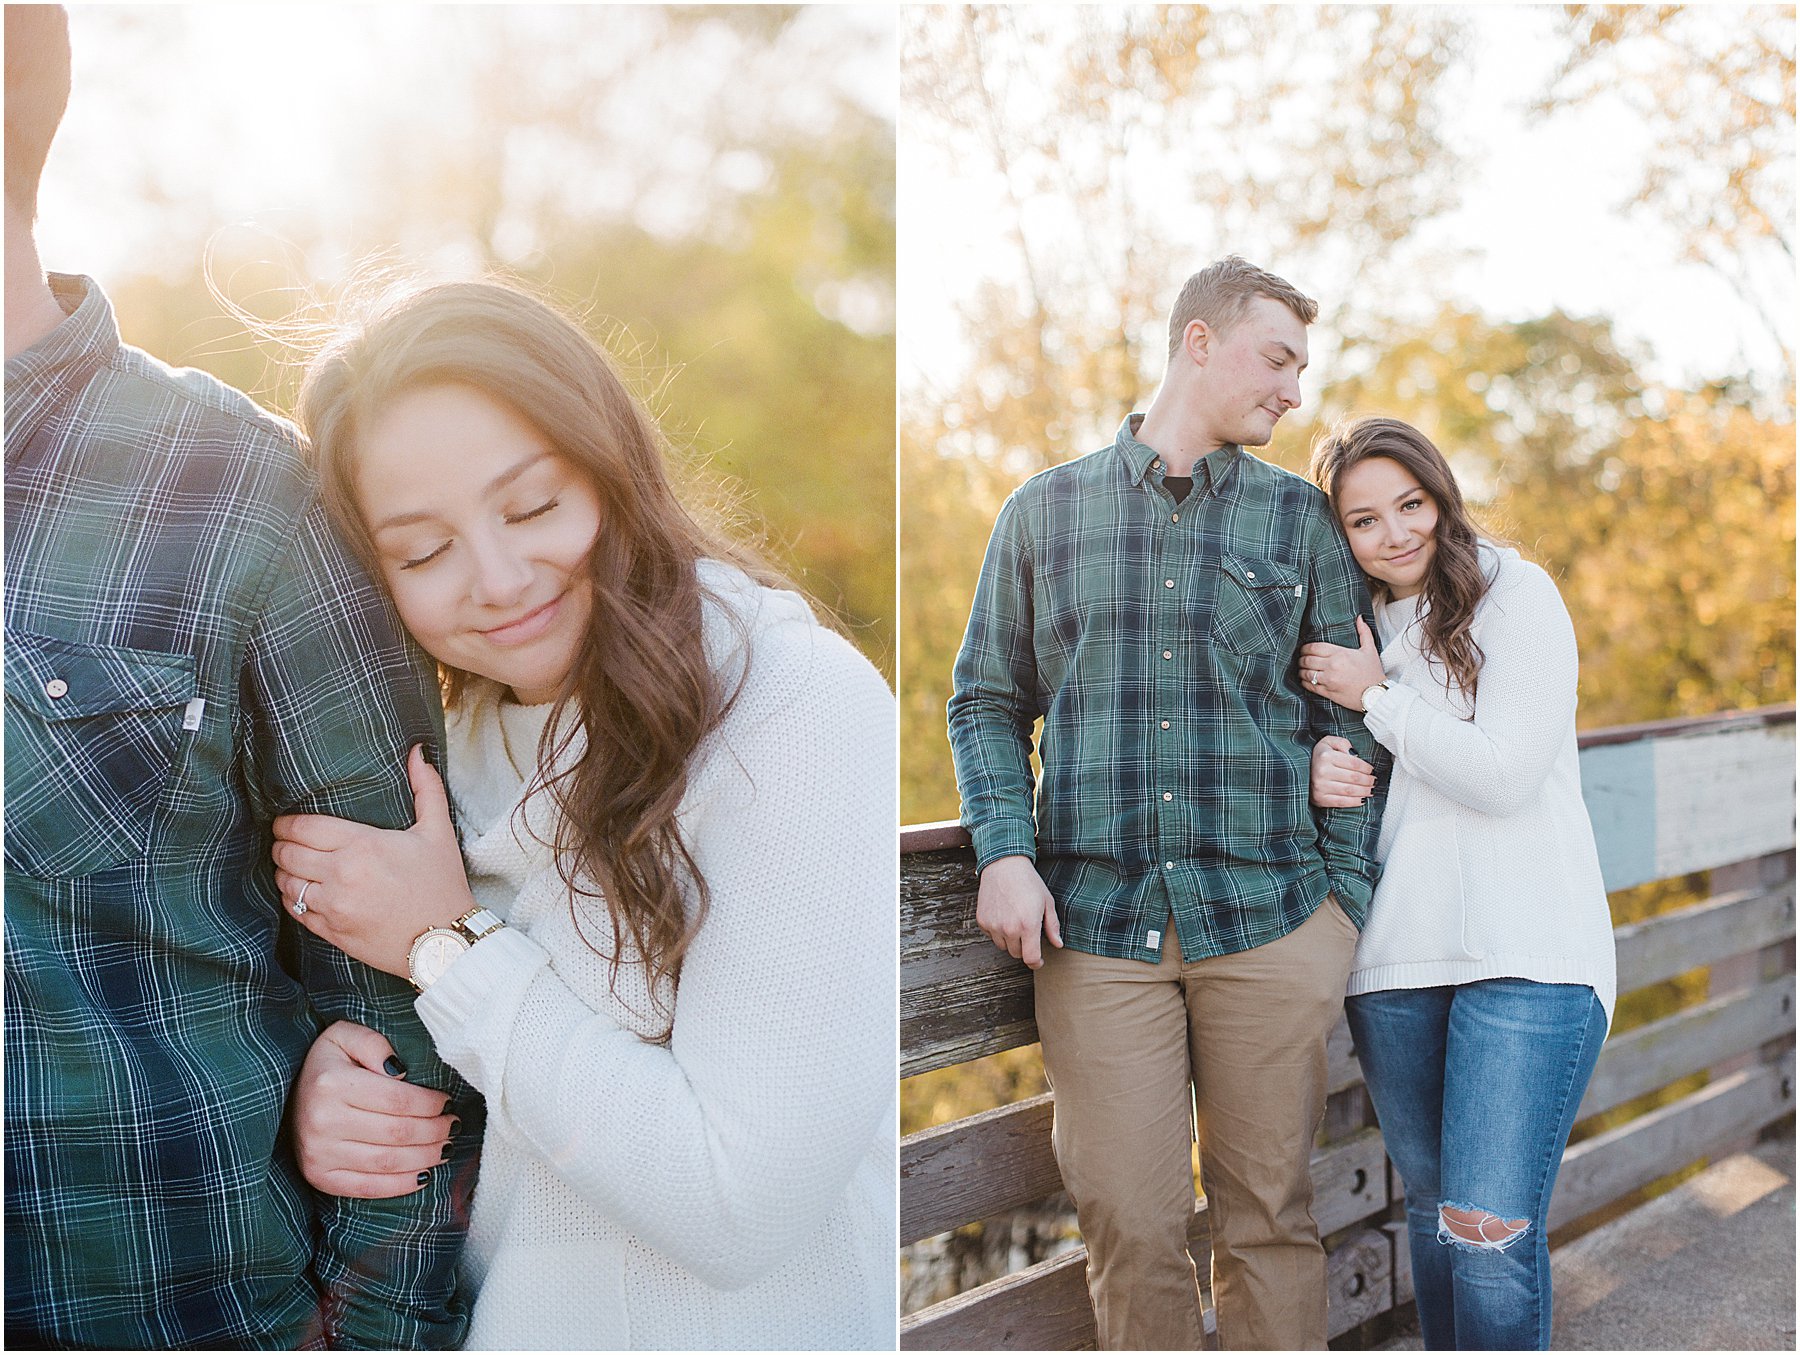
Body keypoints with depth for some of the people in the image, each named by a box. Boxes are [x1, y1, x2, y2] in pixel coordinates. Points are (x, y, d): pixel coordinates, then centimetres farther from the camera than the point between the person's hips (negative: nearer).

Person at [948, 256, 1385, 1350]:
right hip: (1097, 923, 0)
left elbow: (1348, 720, 10)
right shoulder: (1047, 510, 10)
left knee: (1271, 1216, 7)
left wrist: (1349, 901, 3)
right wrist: (1005, 850, -5)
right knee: (1130, 1225, 2)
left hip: (1272, 924, 1)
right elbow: (988, 702, 10)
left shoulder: (1303, 520, 11)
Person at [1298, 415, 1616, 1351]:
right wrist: (1318, 772, -5)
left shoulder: (1515, 594, -4)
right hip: (1394, 956, 5)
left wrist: (1377, 695, -8)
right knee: (1431, 1212, 15)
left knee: (1490, 1230, -12)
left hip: (1526, 955, -5)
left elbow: (1504, 776, -12)